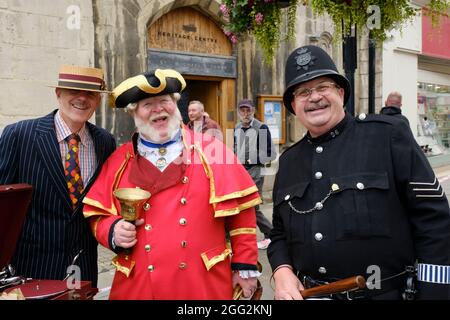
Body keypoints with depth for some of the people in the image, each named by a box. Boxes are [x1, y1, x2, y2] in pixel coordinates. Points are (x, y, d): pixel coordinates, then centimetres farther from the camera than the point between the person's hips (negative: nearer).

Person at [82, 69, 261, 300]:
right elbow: (97, 215, 10)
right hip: (138, 288, 2)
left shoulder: (210, 150, -2)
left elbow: (240, 208, 0)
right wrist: (113, 231, -11)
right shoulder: (118, 161, 4)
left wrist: (245, 266, -2)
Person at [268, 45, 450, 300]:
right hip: (307, 293, 5)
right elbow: (280, 233, 14)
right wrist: (282, 271, -5)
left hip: (386, 293, -4)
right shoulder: (289, 161, 7)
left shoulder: (389, 135, -8)